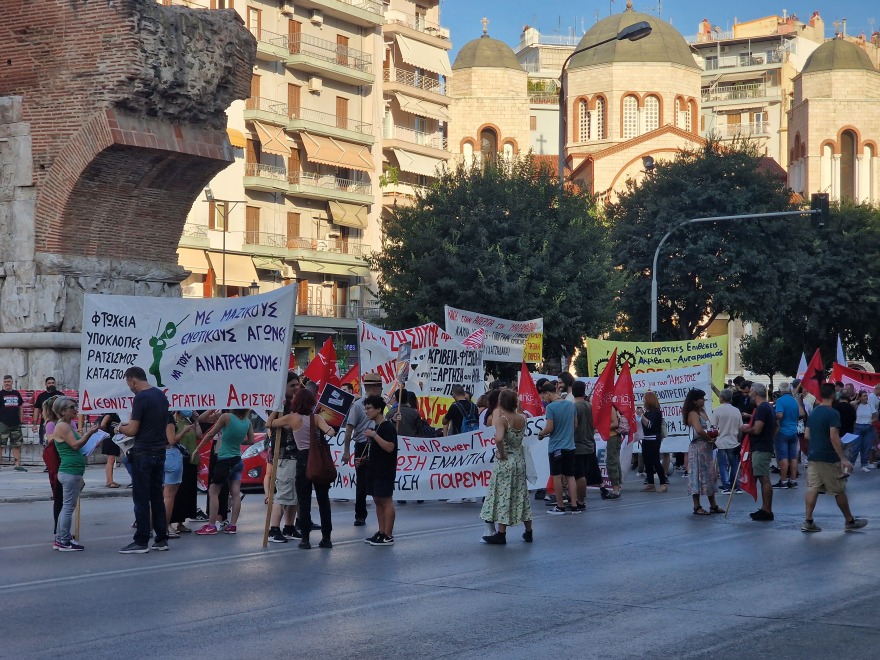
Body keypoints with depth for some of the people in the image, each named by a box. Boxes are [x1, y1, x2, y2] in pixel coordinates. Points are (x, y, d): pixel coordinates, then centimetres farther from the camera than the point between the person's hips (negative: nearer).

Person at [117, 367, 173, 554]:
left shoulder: (141, 398, -15)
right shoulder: (161, 395, 11)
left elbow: (133, 431, -15)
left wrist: (120, 428, 5)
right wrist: (131, 424, 21)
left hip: (143, 454, -8)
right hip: (159, 452, 8)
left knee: (141, 499, -4)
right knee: (157, 497, 12)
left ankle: (141, 542, -2)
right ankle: (161, 539, 13)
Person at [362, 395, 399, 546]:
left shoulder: (387, 427, -13)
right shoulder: (374, 427, 15)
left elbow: (389, 447, -24)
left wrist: (374, 435, -24)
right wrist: (364, 458, 15)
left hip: (385, 471, -9)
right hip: (374, 470, 9)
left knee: (386, 501, -7)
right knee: (377, 500, 10)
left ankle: (388, 536, -5)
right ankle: (381, 532, 16)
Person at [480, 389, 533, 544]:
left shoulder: (502, 419, -17)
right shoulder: (522, 419, 1)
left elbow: (499, 438, -34)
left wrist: (502, 453, -18)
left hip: (505, 461, -6)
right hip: (520, 460, 6)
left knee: (503, 497, 0)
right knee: (521, 495, 14)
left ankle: (501, 534, 3)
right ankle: (528, 532, 21)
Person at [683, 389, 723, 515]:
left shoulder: (702, 412, 13)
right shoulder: (693, 413, -14)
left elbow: (708, 429, 17)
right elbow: (699, 430, -28)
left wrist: (713, 435, -4)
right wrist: (710, 438, -14)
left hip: (706, 448, 9)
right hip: (698, 447, -9)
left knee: (709, 475, 13)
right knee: (698, 475, -4)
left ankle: (713, 505, 21)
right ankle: (697, 507, 1)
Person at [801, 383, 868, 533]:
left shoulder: (813, 412, 9)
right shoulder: (833, 413, -15)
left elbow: (807, 435, 14)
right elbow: (834, 437, -21)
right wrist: (843, 459, -20)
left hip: (814, 457, 7)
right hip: (829, 459, -7)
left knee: (812, 488, 3)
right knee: (839, 491, 6)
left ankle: (808, 522, -2)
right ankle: (850, 521, 18)